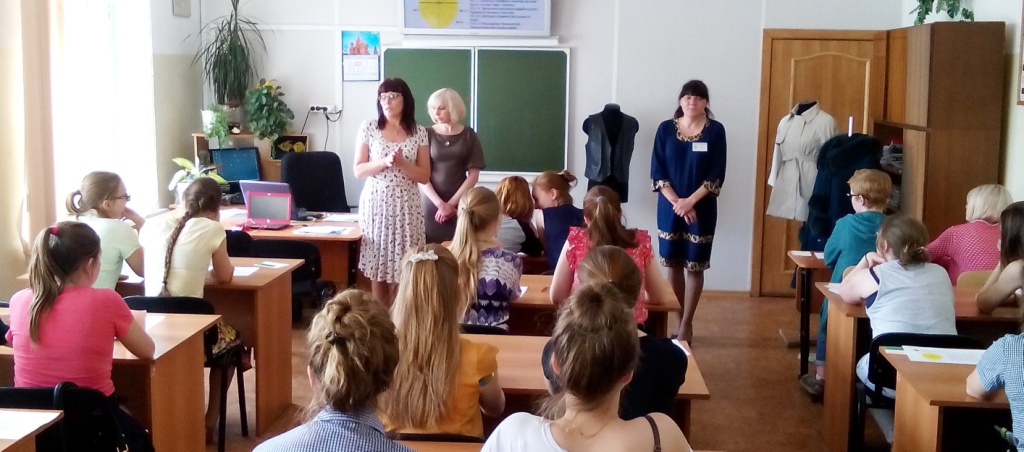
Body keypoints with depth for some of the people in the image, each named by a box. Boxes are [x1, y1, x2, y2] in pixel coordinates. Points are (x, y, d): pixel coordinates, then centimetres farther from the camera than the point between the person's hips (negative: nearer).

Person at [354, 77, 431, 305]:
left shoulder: (419, 133, 3)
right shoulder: (369, 128, 2)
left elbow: (425, 176, 2)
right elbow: (358, 170, 0)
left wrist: (402, 163, -14)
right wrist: (384, 162, -16)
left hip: (406, 205, 0)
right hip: (376, 203, 0)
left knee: (404, 266, -2)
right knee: (378, 264, 2)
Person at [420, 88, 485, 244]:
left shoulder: (468, 135, 3)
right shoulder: (427, 134, 2)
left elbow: (473, 175, 0)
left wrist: (451, 203, -8)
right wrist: (440, 204, -13)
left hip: (459, 204, 0)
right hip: (430, 202, 0)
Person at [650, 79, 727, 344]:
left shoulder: (715, 130, -3)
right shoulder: (665, 129, 2)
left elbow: (716, 175, -7)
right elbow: (657, 171, -2)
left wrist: (690, 201, -15)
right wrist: (676, 201, -12)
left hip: (701, 209, -2)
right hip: (670, 207, 2)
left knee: (694, 266, 2)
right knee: (673, 264, 7)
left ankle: (687, 323, 10)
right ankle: (679, 318, 21)